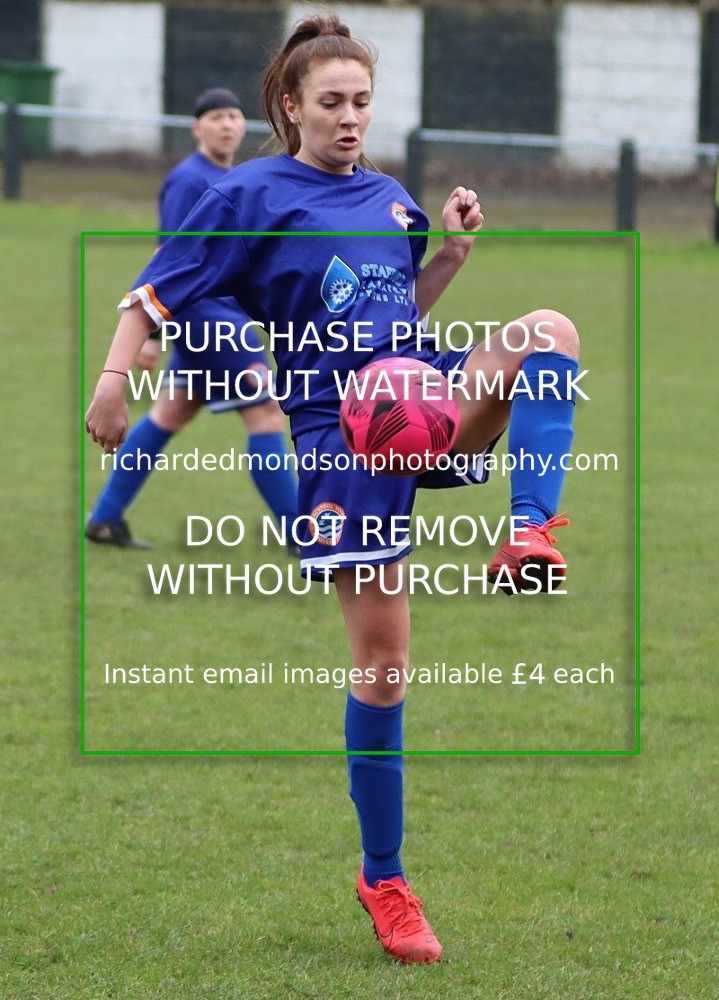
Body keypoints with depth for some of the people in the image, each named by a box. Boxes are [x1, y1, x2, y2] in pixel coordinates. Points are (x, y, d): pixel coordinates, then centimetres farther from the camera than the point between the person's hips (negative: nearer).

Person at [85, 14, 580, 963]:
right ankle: (383, 880, 9)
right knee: (382, 656, -5)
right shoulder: (252, 196, 1)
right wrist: (114, 379, -16)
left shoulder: (389, 197, 17)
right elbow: (158, 293, 0)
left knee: (548, 331, -25)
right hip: (341, 431, -5)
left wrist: (449, 254, 11)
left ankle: (534, 531, -37)